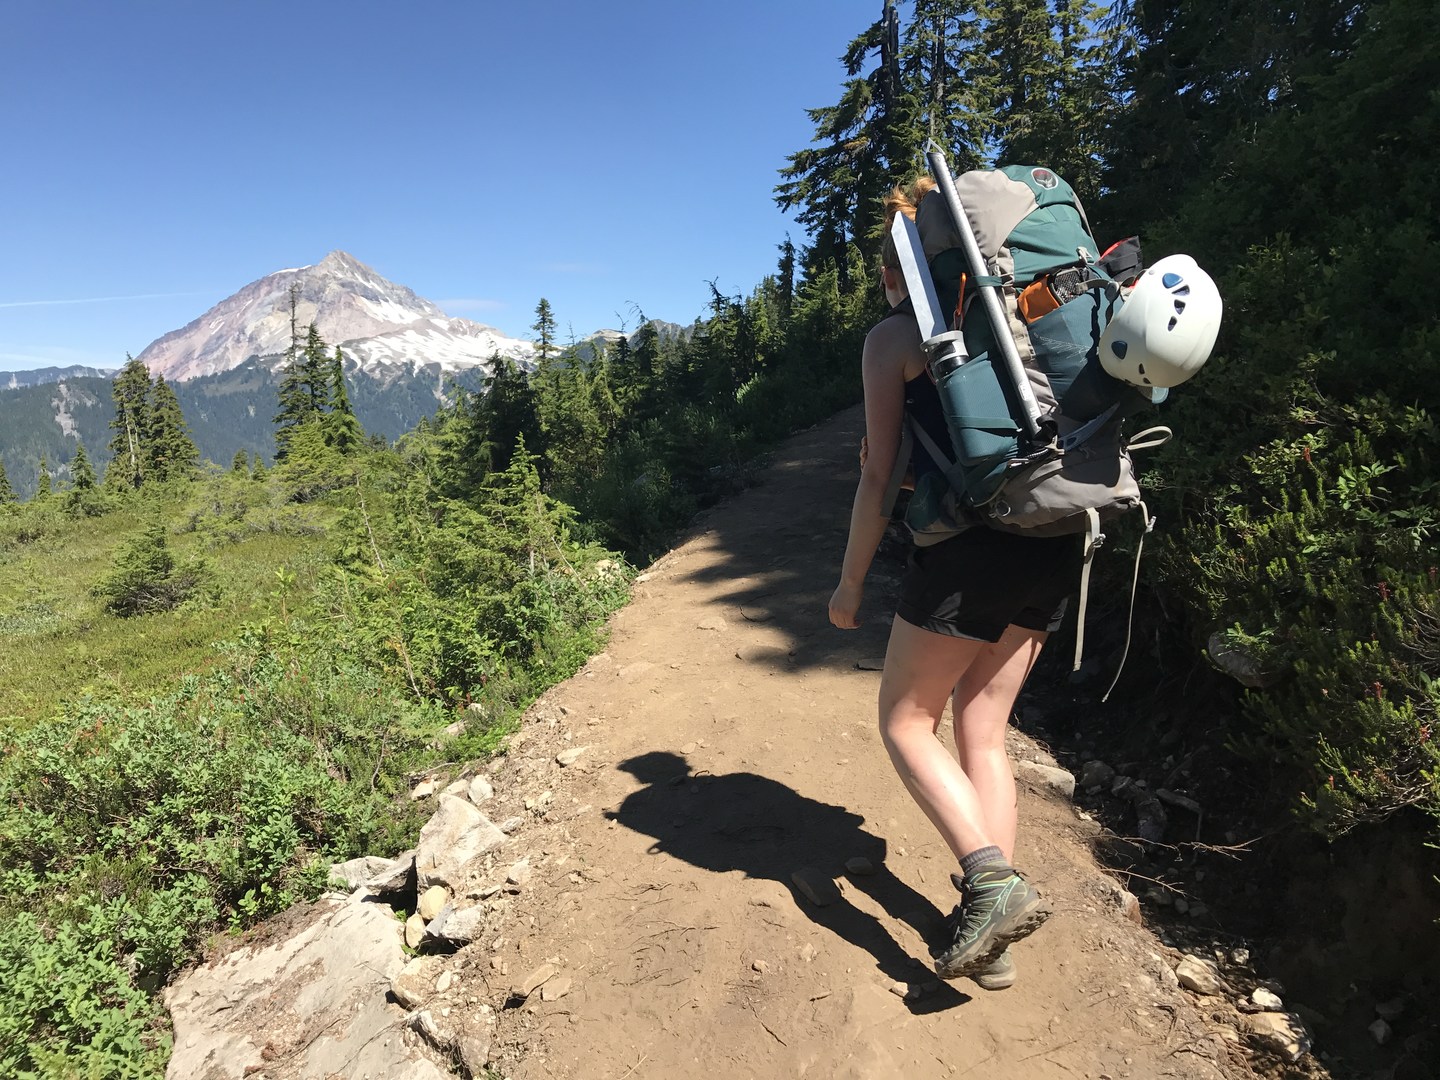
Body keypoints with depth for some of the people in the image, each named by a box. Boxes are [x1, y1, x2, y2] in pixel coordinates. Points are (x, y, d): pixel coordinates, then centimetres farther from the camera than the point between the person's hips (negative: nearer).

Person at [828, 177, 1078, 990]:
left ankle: (994, 882, -3)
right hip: (1054, 546, 7)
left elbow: (880, 476, -4)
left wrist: (851, 585, 4)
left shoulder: (893, 337, 0)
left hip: (971, 547, -7)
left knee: (908, 721, 11)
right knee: (984, 731, 15)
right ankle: (992, 936, 20)